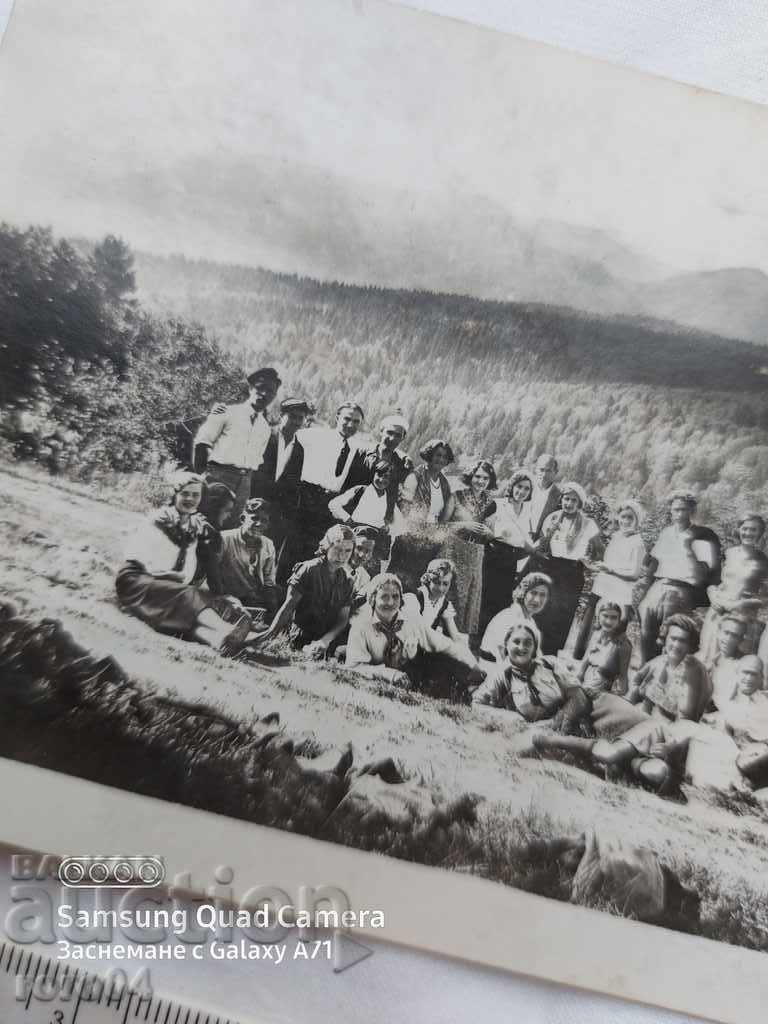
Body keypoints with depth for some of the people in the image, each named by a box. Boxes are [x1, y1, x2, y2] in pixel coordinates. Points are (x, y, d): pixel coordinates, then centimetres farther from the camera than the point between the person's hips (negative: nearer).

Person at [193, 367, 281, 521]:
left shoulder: (265, 428, 17)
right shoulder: (227, 412, 0)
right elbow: (201, 443, -1)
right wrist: (200, 475, -2)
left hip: (244, 483, 5)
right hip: (219, 476, -5)